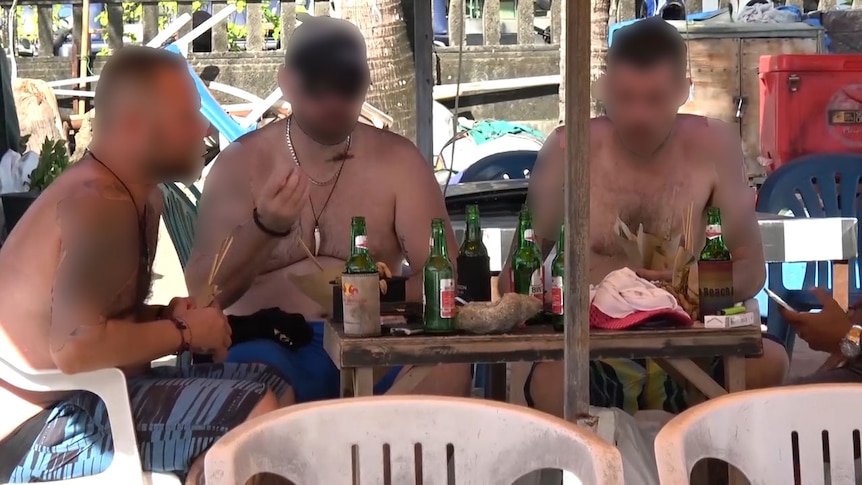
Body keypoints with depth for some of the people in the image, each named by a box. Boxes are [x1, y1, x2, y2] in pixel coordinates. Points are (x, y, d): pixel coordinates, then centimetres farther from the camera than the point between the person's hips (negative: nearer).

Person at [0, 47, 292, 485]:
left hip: (81, 398, 10)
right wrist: (184, 332, -16)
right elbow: (76, 347, -30)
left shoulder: (141, 198, 11)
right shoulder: (100, 202, -20)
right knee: (259, 412, -22)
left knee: (271, 385, 10)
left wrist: (167, 315, 1)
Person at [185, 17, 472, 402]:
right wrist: (264, 228, -26)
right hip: (267, 346, -2)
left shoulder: (397, 160, 4)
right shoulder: (239, 163, 0)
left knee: (447, 361, -29)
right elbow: (204, 293, -7)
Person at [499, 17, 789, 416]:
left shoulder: (712, 146, -2)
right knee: (551, 381, -36)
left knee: (767, 362, -27)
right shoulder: (568, 150, -6)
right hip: (590, 354, -2)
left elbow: (750, 270, 3)